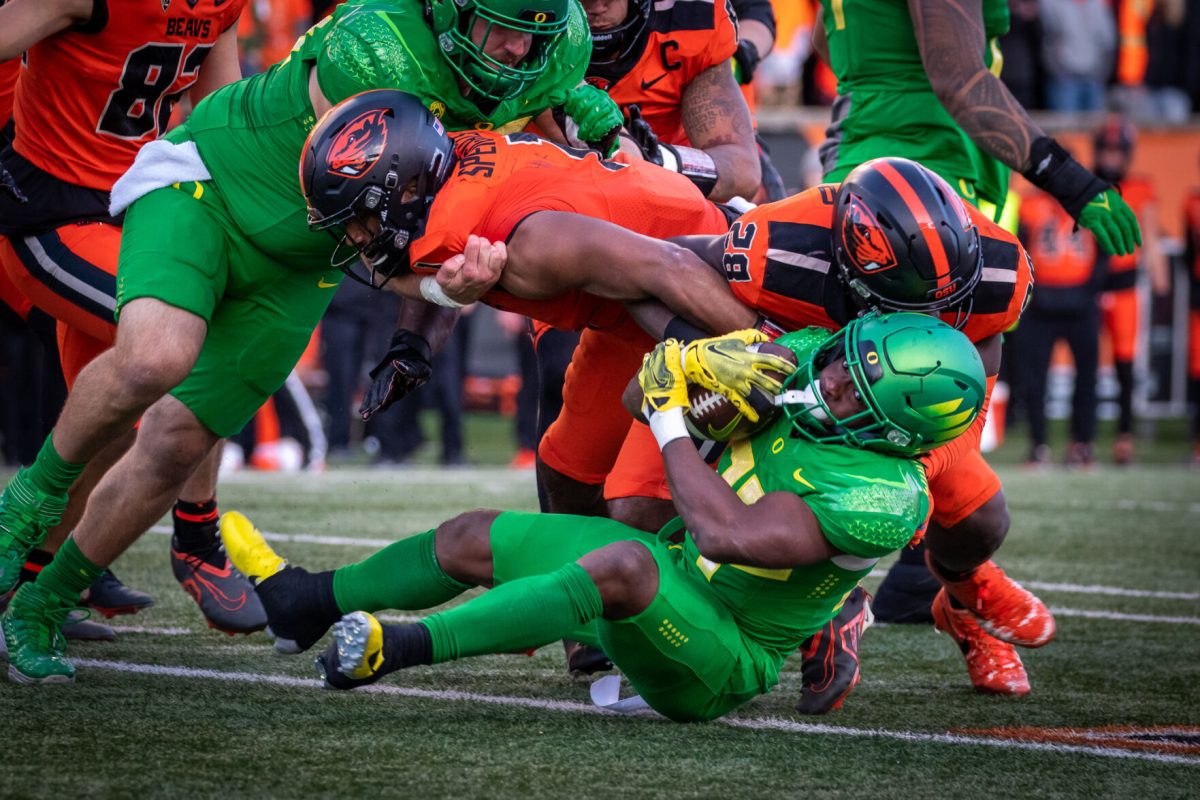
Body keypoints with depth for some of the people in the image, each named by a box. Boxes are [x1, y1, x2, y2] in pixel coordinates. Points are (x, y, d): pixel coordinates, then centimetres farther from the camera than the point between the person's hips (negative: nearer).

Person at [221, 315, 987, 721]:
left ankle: (400, 649, -38)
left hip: (715, 661, -9)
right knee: (476, 537, 8)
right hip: (669, 572, 9)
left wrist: (672, 421, -23)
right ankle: (305, 602, 25)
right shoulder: (810, 358, -6)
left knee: (624, 563, -38)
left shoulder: (884, 498, -27)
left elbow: (728, 533, -31)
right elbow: (643, 393, 1)